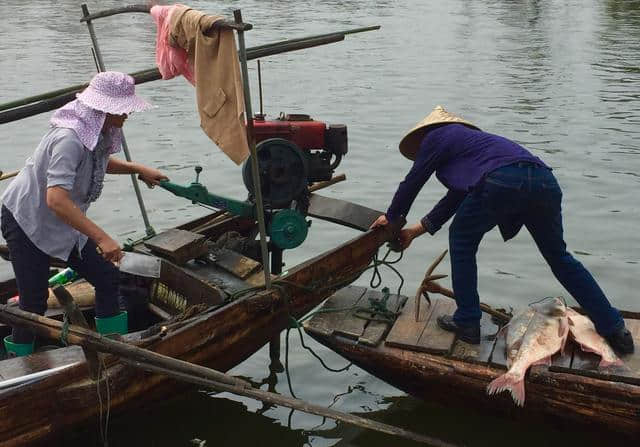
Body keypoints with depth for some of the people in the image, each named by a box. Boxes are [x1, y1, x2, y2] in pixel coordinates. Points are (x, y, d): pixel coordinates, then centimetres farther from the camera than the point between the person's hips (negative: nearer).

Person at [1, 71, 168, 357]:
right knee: (34, 301, -5)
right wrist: (101, 237, -43)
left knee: (107, 278, 4)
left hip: (63, 223, 8)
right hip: (26, 222, -8)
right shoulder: (69, 139, -32)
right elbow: (56, 199, -42)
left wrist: (138, 169, 9)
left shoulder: (99, 131, -4)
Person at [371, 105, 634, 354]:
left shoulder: (436, 137, 19)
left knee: (462, 241, 17)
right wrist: (416, 230, 48)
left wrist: (391, 217, 38)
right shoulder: (469, 138, 41)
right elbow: (456, 197, 43)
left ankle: (467, 322, 20)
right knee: (559, 256, 21)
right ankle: (615, 331, 23)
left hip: (503, 182, -8)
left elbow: (412, 182, 22)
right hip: (544, 181, 8)